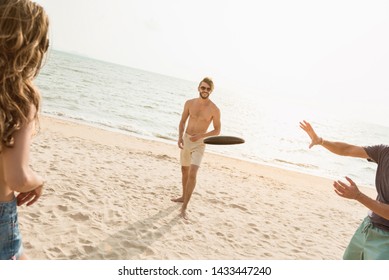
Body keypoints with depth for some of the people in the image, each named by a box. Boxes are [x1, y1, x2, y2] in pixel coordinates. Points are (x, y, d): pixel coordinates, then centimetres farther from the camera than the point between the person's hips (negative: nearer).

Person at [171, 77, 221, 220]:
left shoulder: (214, 109, -12)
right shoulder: (190, 103, -2)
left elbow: (217, 131, -5)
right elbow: (182, 121, 7)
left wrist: (200, 135, -19)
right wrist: (180, 136, -11)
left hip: (199, 143, -5)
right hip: (186, 139, 5)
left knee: (192, 173, -20)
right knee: (184, 170, 20)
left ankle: (184, 208, -13)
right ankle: (184, 196, 43)